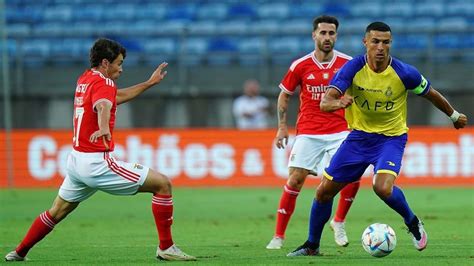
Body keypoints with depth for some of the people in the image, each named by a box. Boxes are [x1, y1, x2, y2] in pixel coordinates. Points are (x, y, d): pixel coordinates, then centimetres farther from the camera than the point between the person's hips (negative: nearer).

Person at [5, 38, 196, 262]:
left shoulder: (85, 79, 15)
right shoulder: (103, 83, -13)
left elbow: (116, 96, 32)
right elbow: (103, 105, -37)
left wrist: (149, 83, 32)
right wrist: (104, 128, -57)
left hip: (76, 160, 9)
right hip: (97, 162, -9)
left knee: (57, 212, 25)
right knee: (162, 184, -6)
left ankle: (19, 253, 29)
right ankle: (166, 247, -8)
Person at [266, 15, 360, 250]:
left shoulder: (348, 64, -1)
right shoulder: (300, 66, -2)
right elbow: (284, 95, 11)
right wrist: (282, 127, 5)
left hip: (340, 131, 1)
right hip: (308, 133, -1)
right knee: (295, 180, -7)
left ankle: (339, 222, 11)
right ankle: (278, 236, 1)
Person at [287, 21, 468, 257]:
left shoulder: (404, 73, -18)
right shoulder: (353, 68, -17)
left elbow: (430, 94, 2)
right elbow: (325, 102, -26)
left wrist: (454, 116, 16)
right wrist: (338, 103, -50)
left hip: (391, 138, -3)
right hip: (359, 135, 3)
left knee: (383, 187, -29)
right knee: (324, 191, 2)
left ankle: (413, 223, 1)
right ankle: (311, 246, 23)